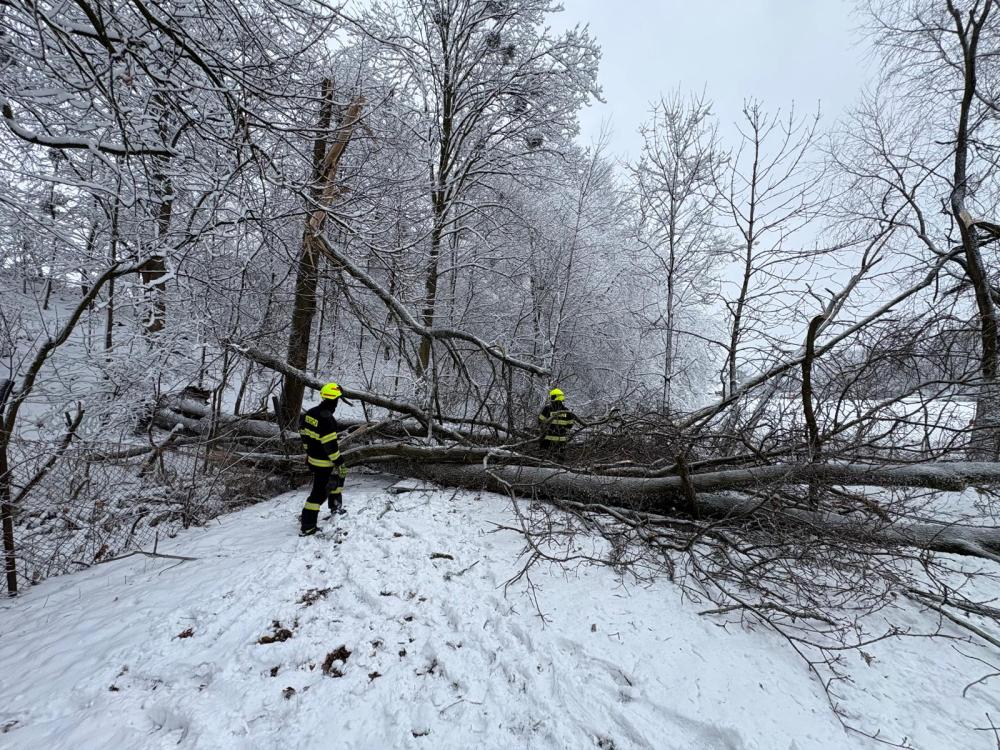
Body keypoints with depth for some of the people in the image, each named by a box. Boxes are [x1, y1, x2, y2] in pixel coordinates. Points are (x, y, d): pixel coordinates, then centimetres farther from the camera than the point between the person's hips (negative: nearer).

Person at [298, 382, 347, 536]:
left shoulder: (310, 413, 3)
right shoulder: (327, 418, -26)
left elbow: (304, 434, 14)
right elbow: (330, 445, -25)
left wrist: (309, 451, 26)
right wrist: (340, 463, -18)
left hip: (312, 458, 9)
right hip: (324, 463, -9)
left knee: (339, 476, 27)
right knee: (320, 493, 1)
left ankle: (335, 506, 41)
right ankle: (308, 527, 9)